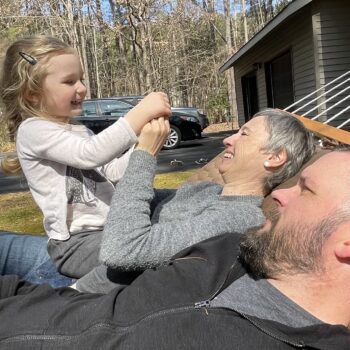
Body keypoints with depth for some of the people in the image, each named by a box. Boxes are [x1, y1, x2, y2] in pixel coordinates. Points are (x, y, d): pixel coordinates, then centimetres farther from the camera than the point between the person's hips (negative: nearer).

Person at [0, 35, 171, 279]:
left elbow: (112, 171, 12)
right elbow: (91, 154, -27)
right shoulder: (34, 130, -12)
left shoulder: (79, 130, 16)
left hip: (112, 227, 9)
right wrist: (140, 113, -28)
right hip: (76, 242, -9)